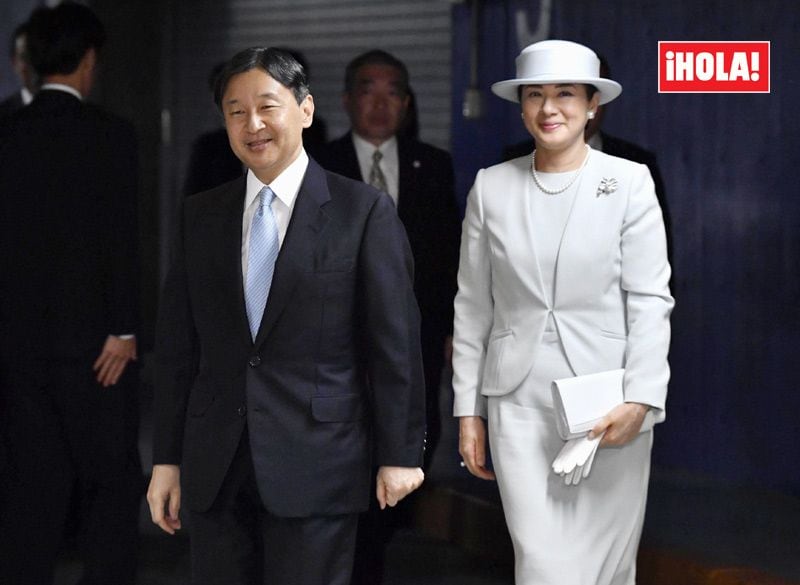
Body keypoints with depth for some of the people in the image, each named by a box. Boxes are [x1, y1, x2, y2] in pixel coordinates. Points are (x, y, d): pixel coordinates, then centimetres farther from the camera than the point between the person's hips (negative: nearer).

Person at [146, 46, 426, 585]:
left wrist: (400, 454, -5)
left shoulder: (363, 211, -2)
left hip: (317, 464, -4)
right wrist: (167, 458, 8)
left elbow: (395, 342, -3)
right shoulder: (201, 215, 10)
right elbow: (178, 344, 10)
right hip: (216, 469, 4)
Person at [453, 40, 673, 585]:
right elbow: (473, 307, 9)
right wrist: (468, 411, 7)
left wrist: (640, 400, -15)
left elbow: (651, 300, -4)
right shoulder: (491, 186, 6)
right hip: (519, 404, 1)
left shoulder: (630, 182, -1)